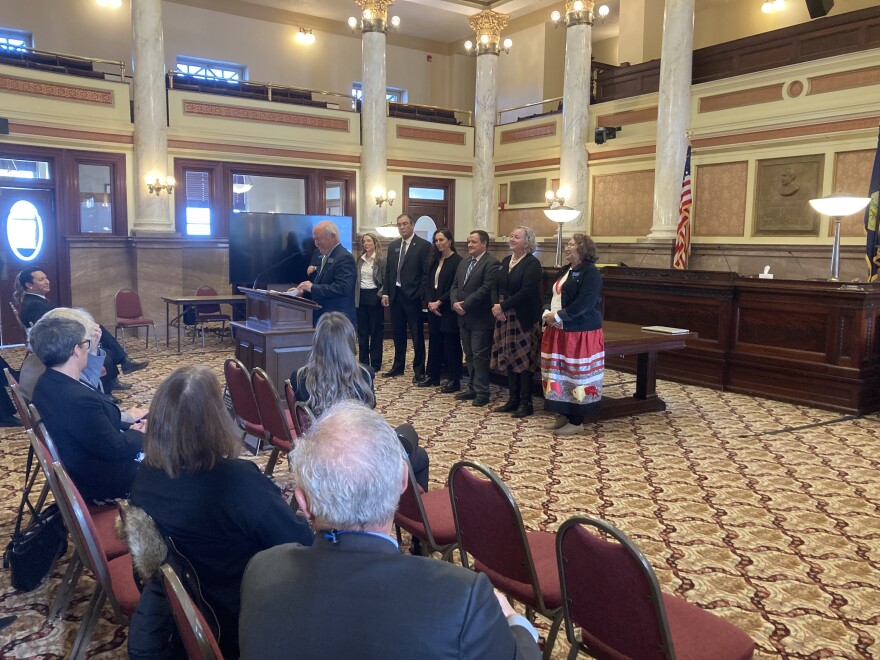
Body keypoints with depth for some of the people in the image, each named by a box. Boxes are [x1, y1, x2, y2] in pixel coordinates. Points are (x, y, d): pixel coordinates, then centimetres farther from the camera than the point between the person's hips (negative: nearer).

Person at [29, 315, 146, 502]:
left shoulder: (48, 383, -6)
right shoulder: (78, 400, -36)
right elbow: (115, 449, -26)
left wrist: (129, 425, -1)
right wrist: (138, 435, -8)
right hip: (103, 480, -9)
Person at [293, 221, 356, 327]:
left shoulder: (345, 258, -14)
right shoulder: (325, 257, 18)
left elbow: (342, 288, -24)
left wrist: (312, 287, -21)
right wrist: (304, 290, 5)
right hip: (323, 319, 9)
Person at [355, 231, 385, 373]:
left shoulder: (381, 260, -5)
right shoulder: (360, 260, 10)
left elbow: (386, 281, -7)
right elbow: (356, 279, 15)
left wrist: (381, 295, -16)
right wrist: (355, 296, 8)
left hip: (374, 297, -5)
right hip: (360, 297, 5)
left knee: (376, 331, 1)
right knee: (362, 331, 8)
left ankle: (375, 363, 7)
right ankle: (363, 362, 16)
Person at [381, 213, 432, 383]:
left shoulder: (424, 245, -5)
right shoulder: (393, 246, 12)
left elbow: (427, 273, -9)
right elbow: (388, 271, 14)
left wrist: (421, 295, -14)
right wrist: (386, 293, 6)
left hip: (412, 296, -6)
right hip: (395, 295, 6)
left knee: (417, 335, 1)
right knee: (397, 333, 14)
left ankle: (419, 370, 8)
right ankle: (398, 366, 25)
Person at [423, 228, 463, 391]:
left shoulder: (457, 261, -9)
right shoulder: (435, 260, 13)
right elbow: (429, 283, 13)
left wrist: (439, 302, -14)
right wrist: (430, 302, -3)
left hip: (448, 309, -7)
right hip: (433, 307, 7)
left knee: (451, 344, -2)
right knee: (434, 342, 11)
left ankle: (454, 380, 4)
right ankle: (433, 376, 20)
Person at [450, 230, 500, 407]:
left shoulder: (491, 263, -10)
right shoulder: (463, 263, 17)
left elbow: (486, 289, -19)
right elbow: (454, 286, 15)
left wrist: (465, 305, -17)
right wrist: (455, 303, -6)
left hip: (480, 318, -8)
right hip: (464, 318, 8)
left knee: (479, 356, -5)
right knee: (469, 355, 13)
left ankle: (482, 392, 2)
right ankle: (473, 389, 21)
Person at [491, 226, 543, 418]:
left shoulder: (532, 263, -10)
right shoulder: (505, 261, 12)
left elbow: (526, 292, -20)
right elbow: (497, 287, 10)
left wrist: (503, 306, -18)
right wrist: (497, 306, -8)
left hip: (524, 319, -7)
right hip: (505, 318, 7)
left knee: (524, 360, 0)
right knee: (509, 358, 10)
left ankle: (526, 403, 9)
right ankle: (513, 400, 19)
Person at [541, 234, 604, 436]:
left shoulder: (590, 272, -11)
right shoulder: (564, 271, 17)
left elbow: (586, 302, -22)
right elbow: (550, 295, 18)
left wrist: (559, 316, -20)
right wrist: (547, 312, -4)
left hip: (579, 333, -9)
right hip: (557, 332, 9)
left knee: (577, 374, -4)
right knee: (558, 373, 11)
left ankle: (577, 421, 5)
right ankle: (563, 414, 22)